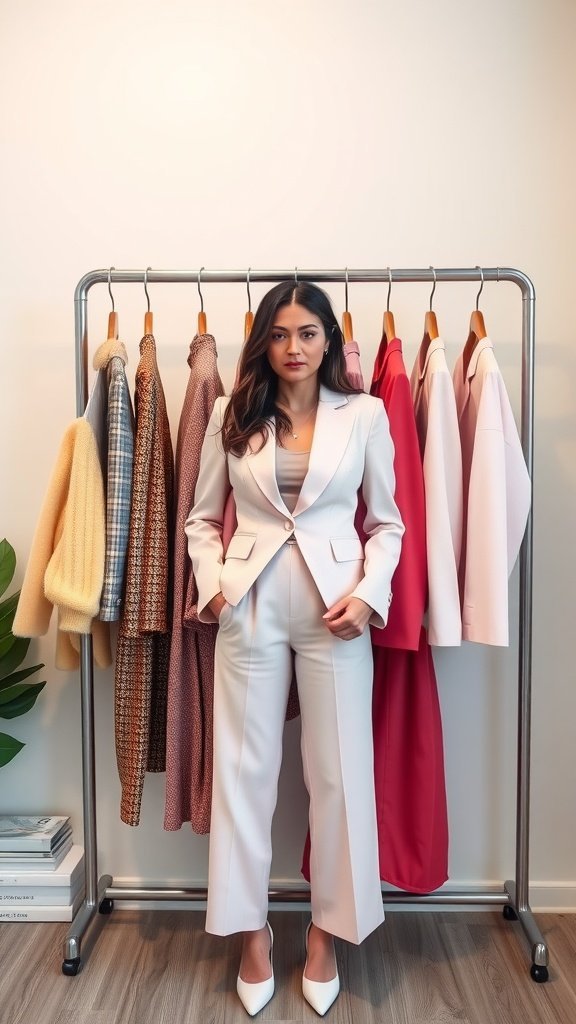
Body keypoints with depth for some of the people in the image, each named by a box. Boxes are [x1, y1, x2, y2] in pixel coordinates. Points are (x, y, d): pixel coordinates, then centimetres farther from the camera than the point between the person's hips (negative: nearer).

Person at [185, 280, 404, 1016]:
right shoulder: (231, 414, 4)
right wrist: (211, 583, -5)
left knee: (340, 770, 8)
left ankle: (326, 930, 32)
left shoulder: (365, 414, 1)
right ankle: (252, 931, 30)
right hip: (250, 608, 1)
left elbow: (388, 522, 4)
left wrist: (369, 594, -9)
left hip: (335, 608, 0)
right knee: (244, 767, 8)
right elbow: (202, 517, 9)